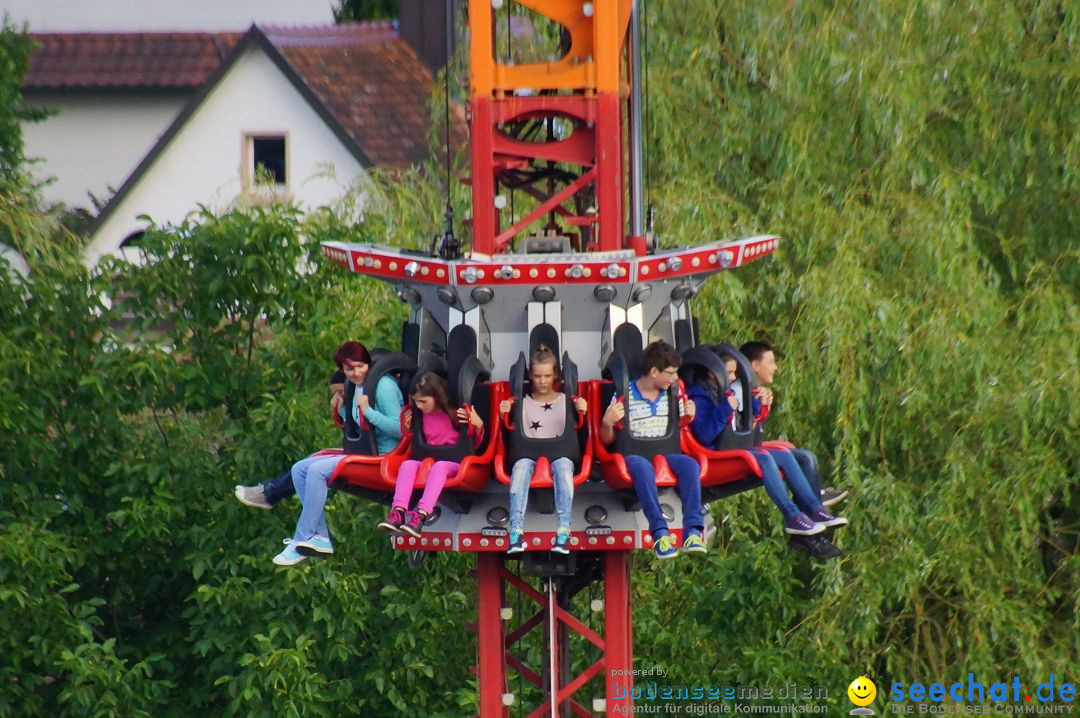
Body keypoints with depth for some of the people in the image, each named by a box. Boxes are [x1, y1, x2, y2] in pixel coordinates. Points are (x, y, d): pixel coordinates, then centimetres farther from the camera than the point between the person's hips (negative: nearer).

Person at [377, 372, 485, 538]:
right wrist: (407, 429, 11)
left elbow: (474, 444, 3)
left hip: (454, 463, -5)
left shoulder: (455, 413, -1)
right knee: (408, 464, -27)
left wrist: (478, 425, -16)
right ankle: (398, 512, -45)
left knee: (439, 466, -39)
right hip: (427, 460, 5)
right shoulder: (421, 415, 13)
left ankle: (421, 514, -56)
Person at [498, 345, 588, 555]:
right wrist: (505, 416, -6)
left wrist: (582, 414, -9)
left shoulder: (566, 401, 17)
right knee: (521, 465, -36)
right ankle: (516, 531, -50)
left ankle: (563, 531, -50)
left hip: (560, 453, 0)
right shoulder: (523, 403, 17)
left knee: (563, 464, -37)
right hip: (528, 453, 0)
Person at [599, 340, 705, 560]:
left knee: (690, 464, -29)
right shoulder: (625, 396, 0)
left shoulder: (672, 396, 14)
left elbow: (679, 434, 23)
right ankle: (660, 532, -47)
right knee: (642, 467, -40)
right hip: (633, 454, -4)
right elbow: (608, 440, 2)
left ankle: (693, 531, -38)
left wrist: (688, 418, 3)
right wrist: (607, 423, -19)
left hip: (665, 454, 4)